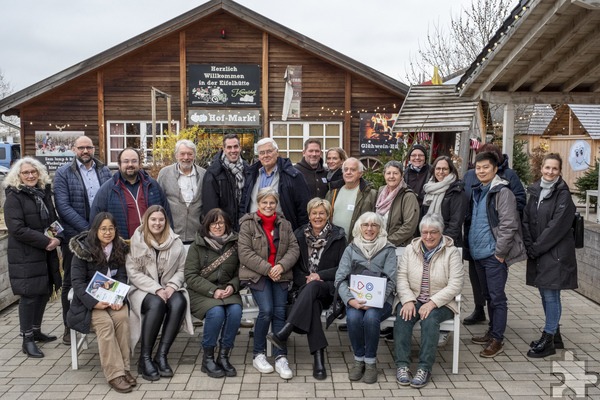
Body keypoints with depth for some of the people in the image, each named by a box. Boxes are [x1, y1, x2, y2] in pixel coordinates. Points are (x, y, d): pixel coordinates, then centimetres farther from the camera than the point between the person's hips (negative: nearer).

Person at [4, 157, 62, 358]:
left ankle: (36, 331, 29)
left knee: (44, 292, 12)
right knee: (30, 295, -3)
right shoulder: (14, 197, -9)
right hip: (25, 256, -7)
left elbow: (53, 219, 19)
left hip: (47, 253, 7)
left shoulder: (44, 193, 11)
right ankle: (27, 339, 9)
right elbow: (17, 229, -18)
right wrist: (45, 241, -19)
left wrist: (57, 238, 0)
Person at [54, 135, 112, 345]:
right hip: (74, 236, -2)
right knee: (71, 282, 8)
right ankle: (69, 326, 20)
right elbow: (63, 206, -11)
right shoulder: (63, 174, -3)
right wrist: (87, 229, -17)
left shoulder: (104, 171, 7)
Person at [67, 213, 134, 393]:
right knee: (105, 323, -30)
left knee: (122, 317, -28)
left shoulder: (120, 249, 3)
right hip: (89, 299, -3)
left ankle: (124, 367, -20)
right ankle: (115, 373, -27)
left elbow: (122, 277, 2)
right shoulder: (83, 249, -8)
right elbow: (77, 281, -11)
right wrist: (94, 302, -25)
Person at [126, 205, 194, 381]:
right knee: (156, 304, -35)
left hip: (169, 288, 3)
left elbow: (182, 269, 6)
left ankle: (161, 356, -25)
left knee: (179, 303, -31)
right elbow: (133, 272, -7)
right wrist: (156, 289, -17)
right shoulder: (136, 241, -3)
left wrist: (172, 286, -13)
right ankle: (145, 358, -24)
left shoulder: (176, 242, 5)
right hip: (143, 289, -2)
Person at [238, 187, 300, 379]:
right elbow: (245, 253, -9)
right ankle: (258, 354, 1)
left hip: (280, 275, 4)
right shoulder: (248, 224, 0)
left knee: (280, 311, -9)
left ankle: (280, 357, -3)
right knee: (266, 310, -18)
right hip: (257, 275, -3)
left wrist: (281, 265, -14)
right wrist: (267, 269, -15)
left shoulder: (284, 224, 12)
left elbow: (294, 248, 5)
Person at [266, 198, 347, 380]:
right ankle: (319, 359, -39)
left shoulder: (338, 236, 5)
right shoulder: (299, 235, 11)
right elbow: (294, 266, 9)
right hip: (304, 286, 1)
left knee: (312, 288, -37)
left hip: (329, 287, -1)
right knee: (312, 304, -35)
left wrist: (319, 275, -11)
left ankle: (283, 333, -47)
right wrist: (306, 278, -10)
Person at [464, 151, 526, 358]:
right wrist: (468, 246, 14)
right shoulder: (477, 192, 14)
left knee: (497, 298, -1)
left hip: (494, 256, -8)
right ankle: (492, 332, 29)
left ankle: (497, 340, 7)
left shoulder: (502, 192, -11)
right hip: (478, 255, 8)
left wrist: (500, 252, -16)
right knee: (488, 296, 17)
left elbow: (508, 225, -16)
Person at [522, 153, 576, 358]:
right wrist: (529, 245, -3)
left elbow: (557, 226, -16)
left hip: (556, 253, -7)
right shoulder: (535, 191, 9)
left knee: (551, 294, -3)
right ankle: (554, 336, 27)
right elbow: (526, 220, 8)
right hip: (537, 253, 7)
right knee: (545, 293, 14)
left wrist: (537, 247, -14)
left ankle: (548, 340, 8)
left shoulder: (563, 195, -10)